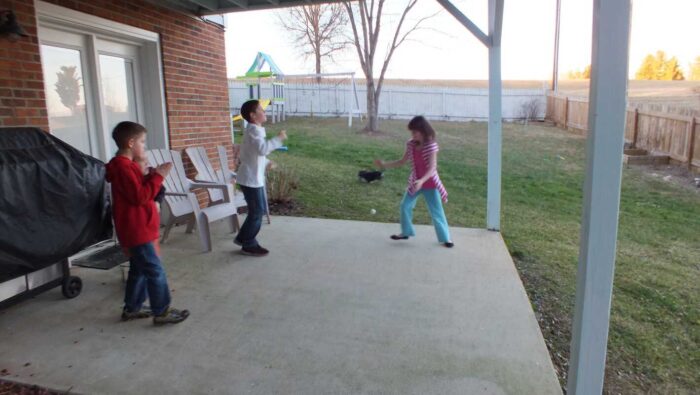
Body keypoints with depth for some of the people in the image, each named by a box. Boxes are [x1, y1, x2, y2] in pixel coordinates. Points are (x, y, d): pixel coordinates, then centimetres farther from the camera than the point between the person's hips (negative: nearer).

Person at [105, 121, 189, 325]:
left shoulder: (125, 165, 15)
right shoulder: (123, 166, -18)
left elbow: (139, 189, 16)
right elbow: (140, 196, -24)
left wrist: (152, 175, 3)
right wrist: (158, 176, -19)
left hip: (136, 229, 11)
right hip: (136, 230, -11)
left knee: (139, 270, 18)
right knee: (155, 271, -5)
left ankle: (132, 308, 28)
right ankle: (162, 312, 3)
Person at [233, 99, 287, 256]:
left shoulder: (255, 129, 15)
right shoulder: (254, 129, -18)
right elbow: (262, 149, -34)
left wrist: (266, 163, 16)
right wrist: (278, 139, -26)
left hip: (255, 177, 10)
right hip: (251, 178, -10)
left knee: (259, 209, 17)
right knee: (257, 211, -1)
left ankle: (243, 237, 28)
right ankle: (249, 245, 12)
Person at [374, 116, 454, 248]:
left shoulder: (431, 145, -21)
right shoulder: (411, 144, -4)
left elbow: (432, 168, -27)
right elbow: (402, 162, 6)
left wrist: (421, 181, -42)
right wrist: (385, 164, -3)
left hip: (430, 184, -5)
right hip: (415, 182, 5)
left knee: (436, 212, 2)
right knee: (405, 206, 8)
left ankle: (445, 237, 17)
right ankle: (406, 232, 28)